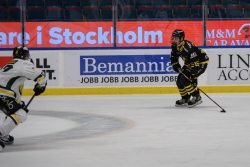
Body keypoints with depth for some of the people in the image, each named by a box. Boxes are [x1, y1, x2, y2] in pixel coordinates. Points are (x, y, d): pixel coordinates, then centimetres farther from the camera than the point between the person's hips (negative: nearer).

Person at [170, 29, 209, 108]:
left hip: (201, 62, -9)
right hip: (189, 63, 9)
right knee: (179, 80, 4)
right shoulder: (175, 46, -8)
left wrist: (194, 76, -36)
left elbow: (195, 63, -35)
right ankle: (185, 98, 20)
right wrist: (176, 66, 1)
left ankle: (197, 97, -10)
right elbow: (173, 56, 13)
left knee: (184, 79, -21)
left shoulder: (188, 48, -35)